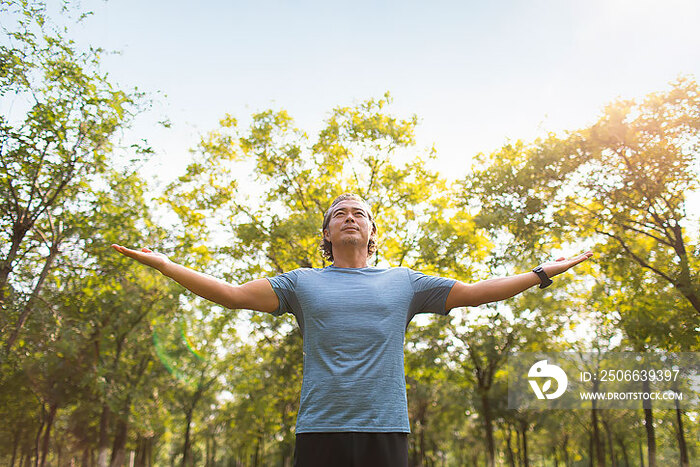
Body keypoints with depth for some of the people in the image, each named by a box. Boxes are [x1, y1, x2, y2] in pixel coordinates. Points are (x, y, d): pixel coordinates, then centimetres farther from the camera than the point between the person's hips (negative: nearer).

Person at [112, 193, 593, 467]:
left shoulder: (404, 282, 13)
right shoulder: (304, 282, 11)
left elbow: (474, 291, 13)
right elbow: (233, 294, 7)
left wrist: (545, 272, 13)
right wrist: (164, 264, 3)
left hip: (386, 428, 1)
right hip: (320, 428, 0)